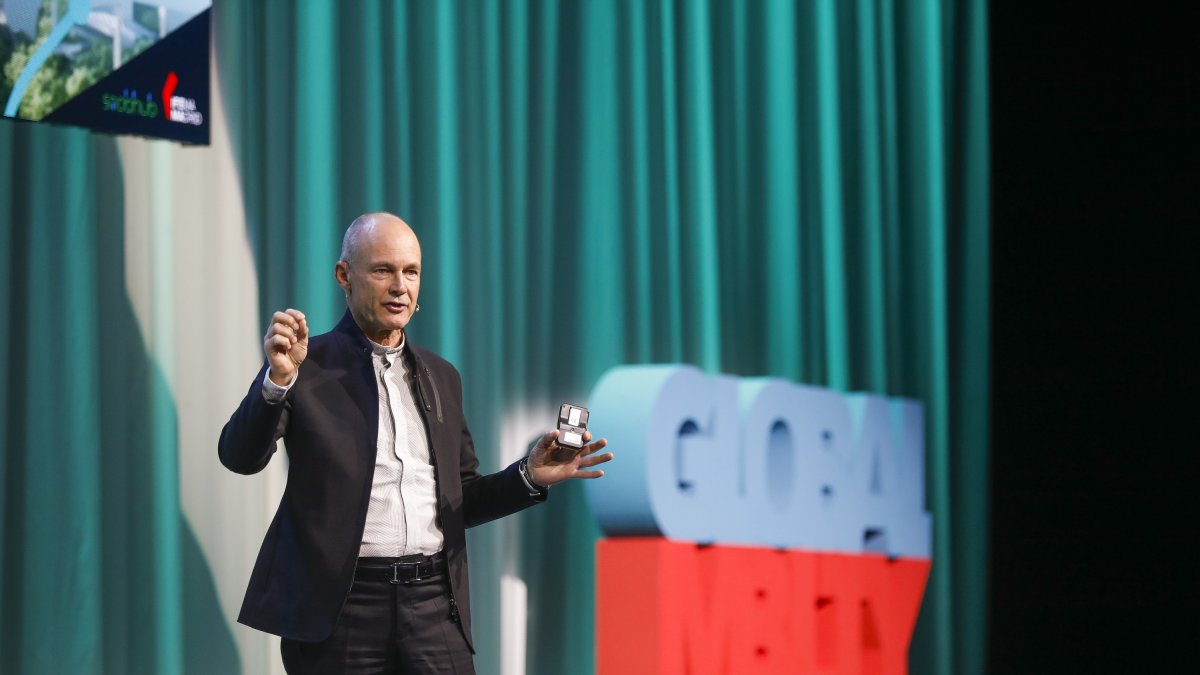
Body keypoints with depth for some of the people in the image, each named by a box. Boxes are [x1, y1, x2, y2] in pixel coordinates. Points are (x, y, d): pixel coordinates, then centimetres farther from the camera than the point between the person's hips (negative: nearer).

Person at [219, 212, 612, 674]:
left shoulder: (441, 377, 17)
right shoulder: (308, 364, 2)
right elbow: (240, 457, -9)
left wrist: (529, 476, 3)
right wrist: (279, 379, -25)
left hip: (434, 604, 4)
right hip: (340, 606, -3)